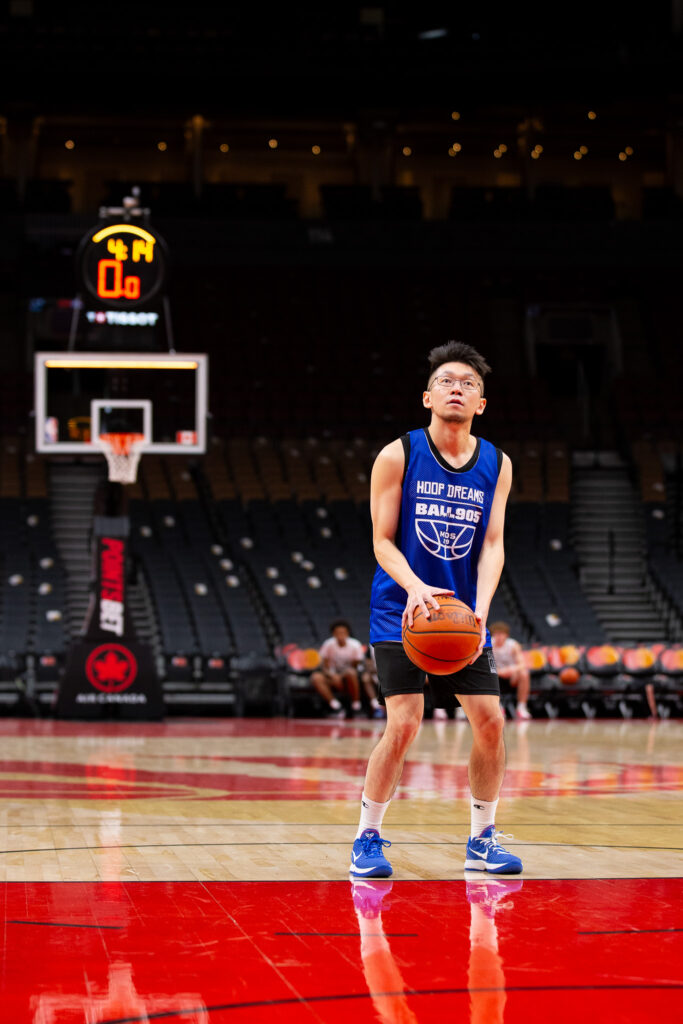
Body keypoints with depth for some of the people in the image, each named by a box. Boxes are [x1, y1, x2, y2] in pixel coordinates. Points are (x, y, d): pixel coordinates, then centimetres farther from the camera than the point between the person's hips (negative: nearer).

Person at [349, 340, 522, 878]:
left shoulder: (497, 465, 2)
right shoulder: (398, 456, -8)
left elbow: (492, 544, -3)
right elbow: (383, 540, -8)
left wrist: (480, 610, -20)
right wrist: (415, 587, -28)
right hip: (402, 612, -4)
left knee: (491, 721, 0)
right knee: (404, 724, -14)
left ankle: (483, 839, 17)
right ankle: (368, 838, 3)